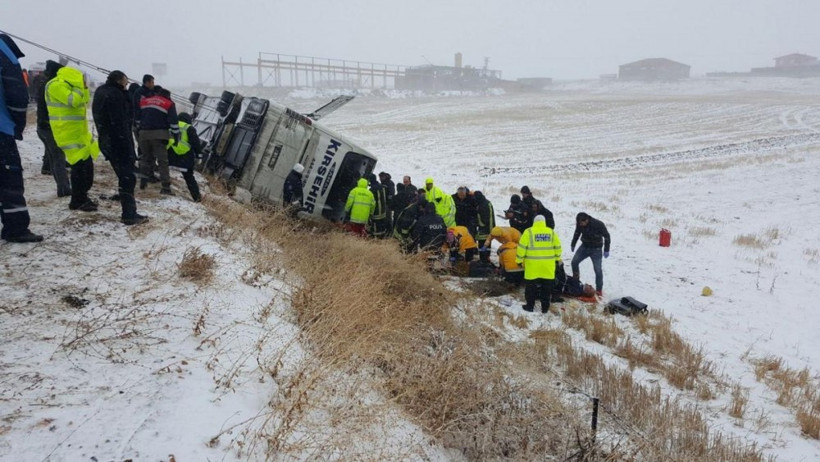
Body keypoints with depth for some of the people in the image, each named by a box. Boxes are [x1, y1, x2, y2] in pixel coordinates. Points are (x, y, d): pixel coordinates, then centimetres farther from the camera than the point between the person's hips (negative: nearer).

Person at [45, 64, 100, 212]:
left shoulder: (67, 85, 17)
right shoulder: (56, 85, -13)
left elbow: (84, 102, 19)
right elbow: (73, 101, -23)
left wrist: (84, 88, 6)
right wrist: (80, 87, -12)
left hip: (78, 131, 10)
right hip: (68, 132, -10)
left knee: (87, 164, 12)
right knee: (80, 165, -11)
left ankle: (81, 197, 22)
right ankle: (78, 201, -3)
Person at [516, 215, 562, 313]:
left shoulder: (528, 232, -6)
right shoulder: (551, 232, 4)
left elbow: (522, 247, -7)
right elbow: (557, 246, 10)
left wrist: (519, 259, 3)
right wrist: (557, 258, 24)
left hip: (532, 264, -2)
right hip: (547, 265, 3)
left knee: (531, 286, 8)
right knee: (546, 287, 11)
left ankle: (530, 306, 13)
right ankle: (545, 307, 15)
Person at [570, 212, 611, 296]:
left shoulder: (599, 224, -27)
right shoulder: (579, 224, -15)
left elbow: (606, 236, -14)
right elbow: (577, 233, 7)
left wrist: (606, 250, -13)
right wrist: (573, 244, 15)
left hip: (596, 249, -4)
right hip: (584, 247, 4)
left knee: (598, 270, -7)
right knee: (574, 261, -7)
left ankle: (599, 290, 6)